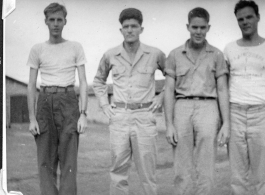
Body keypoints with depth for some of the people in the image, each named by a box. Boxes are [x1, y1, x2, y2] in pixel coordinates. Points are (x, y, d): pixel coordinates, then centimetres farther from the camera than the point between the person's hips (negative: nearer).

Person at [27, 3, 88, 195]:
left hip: (68, 102, -1)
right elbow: (31, 86, 5)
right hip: (45, 103, 1)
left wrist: (83, 114, -9)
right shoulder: (37, 50, 7)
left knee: (69, 160, -7)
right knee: (46, 161, 1)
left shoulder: (76, 48, 5)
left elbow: (83, 82, 1)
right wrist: (32, 118, -4)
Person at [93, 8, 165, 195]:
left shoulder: (155, 54, 0)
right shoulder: (111, 56, 4)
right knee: (118, 171, 3)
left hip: (144, 116, -1)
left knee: (147, 171, 1)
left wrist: (161, 97, 5)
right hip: (119, 116, 1)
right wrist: (104, 104, 10)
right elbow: (98, 81, 22)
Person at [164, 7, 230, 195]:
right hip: (182, 109, 1)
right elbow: (169, 92, 6)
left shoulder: (216, 55, 7)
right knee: (182, 173, 1)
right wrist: (169, 125, -3)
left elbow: (223, 91, 5)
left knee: (205, 172, -5)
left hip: (207, 109, -1)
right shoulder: (175, 55, 9)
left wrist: (226, 124, -4)